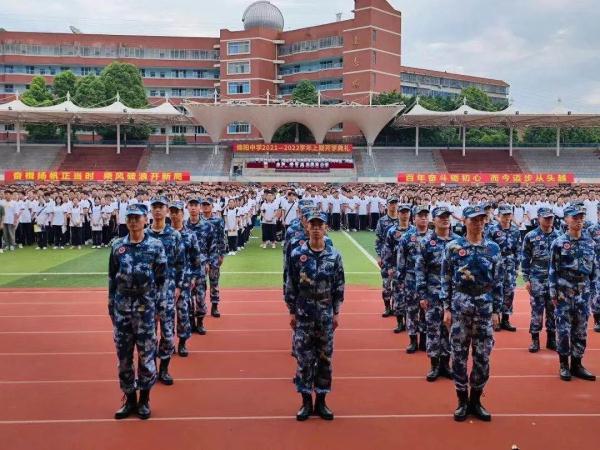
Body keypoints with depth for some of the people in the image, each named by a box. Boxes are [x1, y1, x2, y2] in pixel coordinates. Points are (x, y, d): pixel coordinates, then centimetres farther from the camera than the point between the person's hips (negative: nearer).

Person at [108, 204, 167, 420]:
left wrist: (157, 306, -4)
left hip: (146, 308, -3)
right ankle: (129, 399, 24)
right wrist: (111, 306, 8)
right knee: (123, 355, 9)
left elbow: (162, 279, -1)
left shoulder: (156, 246, -3)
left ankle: (144, 400, 20)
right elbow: (112, 278, 9)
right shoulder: (117, 246, 5)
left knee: (146, 354, 4)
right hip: (121, 308, 3)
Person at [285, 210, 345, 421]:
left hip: (326, 317, 1)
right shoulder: (297, 254, -4)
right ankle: (306, 401, 17)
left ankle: (321, 401, 21)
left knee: (325, 358, 8)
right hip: (303, 316, -1)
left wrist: (336, 313, 2)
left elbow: (339, 287, 4)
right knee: (304, 358, 4)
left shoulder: (334, 255, 0)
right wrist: (292, 312, -2)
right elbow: (290, 286, 0)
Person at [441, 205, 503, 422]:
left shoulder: (493, 248, 4)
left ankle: (476, 401, 22)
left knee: (483, 356, 7)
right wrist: (447, 308, -4)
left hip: (485, 308, 2)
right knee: (459, 355, 4)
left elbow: (498, 282, 6)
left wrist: (497, 310, 3)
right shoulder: (453, 247, -2)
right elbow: (446, 280, 0)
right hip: (460, 307, -2)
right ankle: (462, 401, 18)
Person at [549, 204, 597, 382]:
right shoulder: (559, 243, -6)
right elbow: (553, 270, -5)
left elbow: (595, 269, 10)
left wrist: (592, 291, 6)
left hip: (583, 294, 4)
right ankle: (564, 365, 14)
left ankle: (576, 364, 20)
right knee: (564, 329, 1)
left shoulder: (591, 242, 4)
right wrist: (553, 293, -7)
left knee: (581, 330, 9)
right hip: (564, 293, -3)